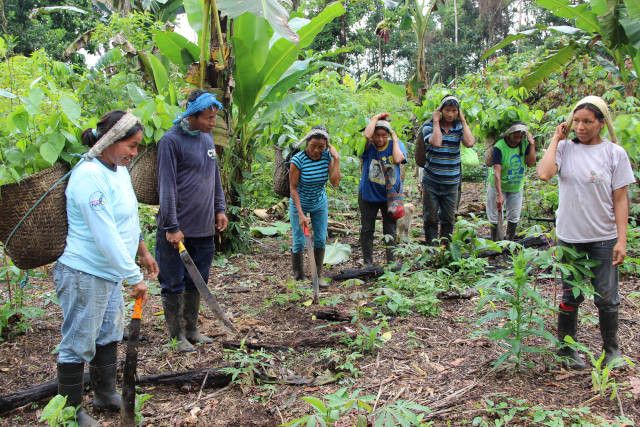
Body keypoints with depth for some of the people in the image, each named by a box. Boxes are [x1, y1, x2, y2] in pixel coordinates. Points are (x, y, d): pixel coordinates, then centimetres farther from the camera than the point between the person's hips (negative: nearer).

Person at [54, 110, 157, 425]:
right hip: (85, 275, -10)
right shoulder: (89, 176, -24)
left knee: (109, 335, 21)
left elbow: (129, 219, 18)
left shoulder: (119, 169, 5)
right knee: (79, 344, 5)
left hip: (110, 272, 10)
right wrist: (133, 278, -25)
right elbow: (105, 235, -28)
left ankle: (106, 395, 39)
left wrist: (143, 252, 24)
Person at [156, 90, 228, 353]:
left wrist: (219, 209, 14)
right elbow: (167, 186, -16)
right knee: (174, 284, 5)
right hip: (178, 230, -7)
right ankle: (177, 335, 17)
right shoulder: (171, 141, -13)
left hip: (205, 229, 7)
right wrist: (172, 227, -18)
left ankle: (191, 330, 29)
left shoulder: (207, 139, 11)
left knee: (197, 282, 16)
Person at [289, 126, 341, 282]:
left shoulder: (327, 156, -14)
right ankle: (298, 278, 15)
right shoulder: (298, 160, -24)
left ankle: (318, 276, 21)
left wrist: (336, 159, -26)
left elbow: (335, 183, -21)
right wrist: (301, 214, -25)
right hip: (299, 203, -3)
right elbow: (293, 188, -21)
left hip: (320, 204, 4)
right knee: (299, 242, 0)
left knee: (321, 240, 7)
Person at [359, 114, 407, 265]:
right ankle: (367, 262, 22)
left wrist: (395, 138, -16)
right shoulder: (368, 146, -10)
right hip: (368, 194, 0)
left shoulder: (396, 145, -6)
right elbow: (366, 135, -33)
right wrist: (375, 118, -18)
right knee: (367, 230, 9)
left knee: (390, 230, 10)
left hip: (390, 195, 0)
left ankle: (391, 261, 22)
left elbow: (398, 159, -26)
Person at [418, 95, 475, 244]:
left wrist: (463, 120, -9)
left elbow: (470, 143, -17)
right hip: (431, 181, -2)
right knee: (431, 218, 6)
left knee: (449, 219, 11)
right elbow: (436, 142, -24)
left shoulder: (459, 127, 2)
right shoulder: (429, 126, -5)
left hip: (452, 183, 2)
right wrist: (436, 121, -15)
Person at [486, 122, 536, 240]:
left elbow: (531, 163, -16)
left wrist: (532, 144, -23)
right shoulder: (499, 147, -25)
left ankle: (510, 242, 30)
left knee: (514, 217, 13)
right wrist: (499, 195, -36)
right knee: (496, 217, 1)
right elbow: (497, 172, -30)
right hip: (498, 186, -4)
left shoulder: (524, 144, -10)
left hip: (516, 187, 5)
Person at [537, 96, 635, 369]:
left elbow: (620, 200, -3)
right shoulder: (565, 148, -3)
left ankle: (611, 349, 30)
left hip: (603, 239, 0)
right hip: (569, 237, 1)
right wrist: (556, 138, -12)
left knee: (606, 298, 8)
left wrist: (622, 240, -9)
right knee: (570, 296, 13)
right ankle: (566, 348, 29)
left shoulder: (615, 153, -4)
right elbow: (544, 174, -23)